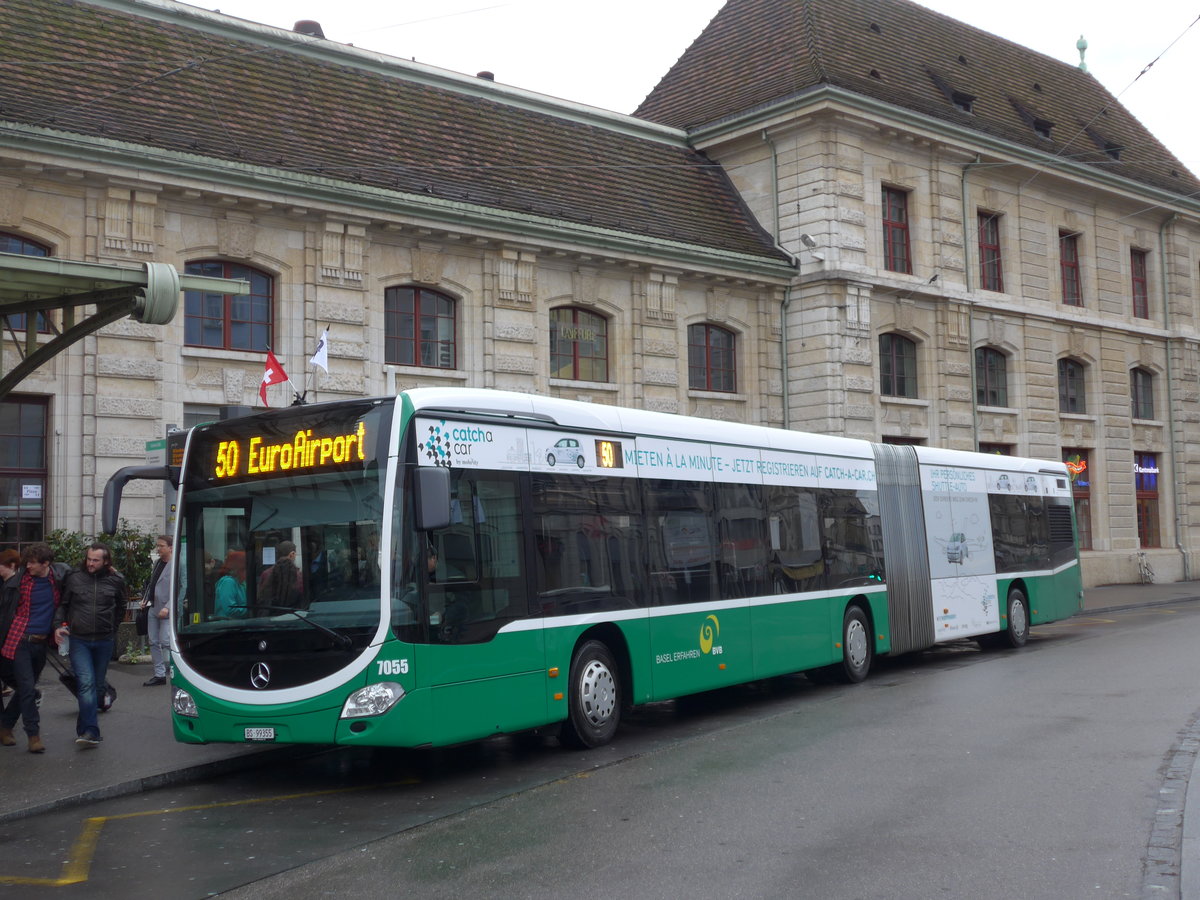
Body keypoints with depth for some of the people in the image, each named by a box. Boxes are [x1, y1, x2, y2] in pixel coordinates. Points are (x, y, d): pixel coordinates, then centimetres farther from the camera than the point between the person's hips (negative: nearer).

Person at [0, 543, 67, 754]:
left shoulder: (59, 576, -1)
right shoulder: (18, 582, -6)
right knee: (27, 688, -7)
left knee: (26, 689, 12)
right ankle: (34, 734, 0)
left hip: (41, 643, 3)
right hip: (19, 641, -3)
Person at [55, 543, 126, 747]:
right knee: (86, 683, -16)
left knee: (97, 685, 10)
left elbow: (121, 608, 18)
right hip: (79, 640, -2)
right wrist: (60, 625, -2)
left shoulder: (115, 581, 1)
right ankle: (90, 731, -19)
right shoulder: (74, 577, -1)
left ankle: (84, 728, 25)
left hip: (104, 641, 2)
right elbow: (62, 604, 10)